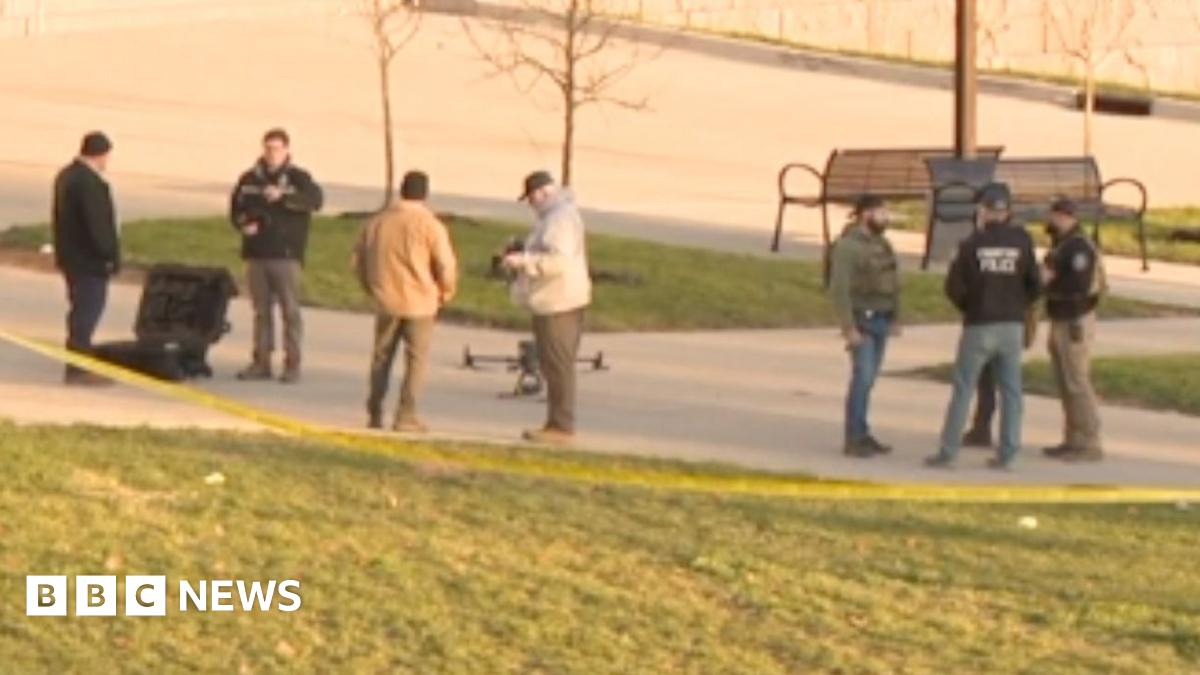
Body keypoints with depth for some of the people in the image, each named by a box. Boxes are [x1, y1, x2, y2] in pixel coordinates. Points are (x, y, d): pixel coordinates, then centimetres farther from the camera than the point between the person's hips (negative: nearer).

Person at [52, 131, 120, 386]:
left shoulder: (66, 176, 9)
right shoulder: (92, 184, -23)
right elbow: (99, 226, -24)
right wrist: (111, 256, -16)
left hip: (70, 257, 10)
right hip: (90, 260, -10)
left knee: (81, 310, 18)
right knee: (88, 312, -4)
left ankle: (78, 365, 25)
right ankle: (79, 369, -2)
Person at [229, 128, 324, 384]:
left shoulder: (298, 178, -2)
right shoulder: (250, 179, 10)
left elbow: (315, 200, -20)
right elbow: (236, 208, 19)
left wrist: (283, 196, -34)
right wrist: (243, 224, -3)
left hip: (286, 255, -4)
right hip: (256, 254, 4)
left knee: (290, 309, -5)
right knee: (261, 310, 9)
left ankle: (292, 364, -2)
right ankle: (261, 362, 14)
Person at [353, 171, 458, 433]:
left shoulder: (376, 222, 5)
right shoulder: (429, 225, -11)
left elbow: (359, 259, 13)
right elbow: (446, 264, -14)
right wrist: (445, 293, 4)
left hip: (386, 302, 4)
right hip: (419, 302, -4)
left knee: (381, 357, 16)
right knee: (416, 360, 3)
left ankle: (374, 413, 19)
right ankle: (406, 416, -1)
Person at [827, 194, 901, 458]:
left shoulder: (881, 243, 11)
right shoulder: (848, 245, -14)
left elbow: (892, 282, 19)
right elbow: (839, 288, -19)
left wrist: (895, 318, 15)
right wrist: (849, 328, -22)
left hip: (881, 320, 8)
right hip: (862, 320, -8)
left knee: (868, 379, 11)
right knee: (862, 378, -12)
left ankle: (862, 435, 16)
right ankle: (853, 439, -9)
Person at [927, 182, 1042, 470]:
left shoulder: (972, 244, -8)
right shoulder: (1021, 243, -1)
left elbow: (954, 286, -9)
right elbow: (1035, 285, 1)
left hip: (979, 326, -2)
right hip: (1012, 326, 2)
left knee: (962, 390, 3)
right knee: (1010, 391, 7)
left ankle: (948, 452, 2)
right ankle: (1007, 453, 5)